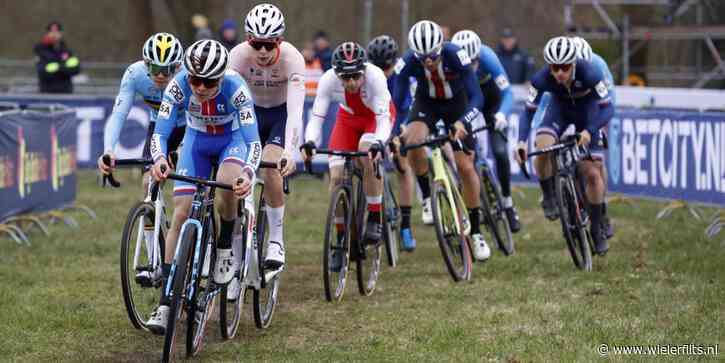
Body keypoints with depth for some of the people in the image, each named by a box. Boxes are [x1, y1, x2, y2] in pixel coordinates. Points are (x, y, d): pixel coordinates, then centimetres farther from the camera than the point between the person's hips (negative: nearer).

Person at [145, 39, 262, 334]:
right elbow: (160, 133, -28)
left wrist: (249, 174, -54)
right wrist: (159, 159, -50)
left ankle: (225, 248, -8)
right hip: (197, 141, 2)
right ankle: (165, 303, -6)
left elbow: (253, 141, -35)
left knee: (227, 183, -36)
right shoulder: (178, 85, -28)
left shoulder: (235, 87, -33)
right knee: (181, 214, -9)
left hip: (233, 140, -2)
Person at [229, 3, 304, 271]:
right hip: (252, 111, 3)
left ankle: (276, 241, -12)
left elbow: (295, 110, -38)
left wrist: (290, 151, -52)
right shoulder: (239, 55, -27)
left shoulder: (292, 59, -31)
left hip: (282, 113, -3)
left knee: (270, 167, -26)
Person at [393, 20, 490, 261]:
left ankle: (475, 232, 7)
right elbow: (396, 101, -22)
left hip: (456, 103, -1)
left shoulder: (456, 56, -33)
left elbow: (476, 97, -32)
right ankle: (427, 198, -10)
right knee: (413, 140, -32)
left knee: (465, 166, -7)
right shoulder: (408, 63, -29)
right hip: (426, 103, 1)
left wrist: (462, 122, -49)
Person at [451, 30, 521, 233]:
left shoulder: (487, 58, -35)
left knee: (500, 151, -12)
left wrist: (501, 115, -54)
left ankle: (507, 202, 4)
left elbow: (507, 93, -35)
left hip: (490, 98, -1)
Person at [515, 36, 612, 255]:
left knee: (592, 173, -7)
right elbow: (529, 110, -22)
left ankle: (596, 230, 11)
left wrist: (589, 131, -47)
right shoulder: (541, 79, -31)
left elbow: (606, 107, -31)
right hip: (560, 108, 1)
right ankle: (549, 198, -4)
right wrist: (521, 142, -37)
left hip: (587, 110, -1)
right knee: (542, 148, -29)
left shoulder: (589, 73, -37)